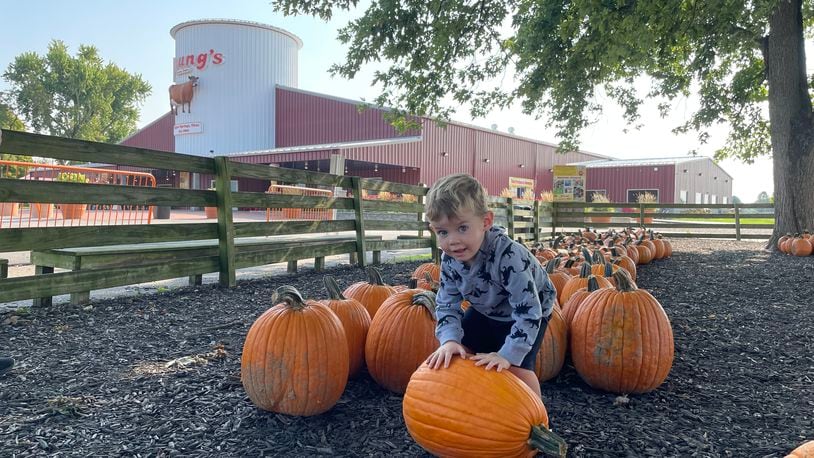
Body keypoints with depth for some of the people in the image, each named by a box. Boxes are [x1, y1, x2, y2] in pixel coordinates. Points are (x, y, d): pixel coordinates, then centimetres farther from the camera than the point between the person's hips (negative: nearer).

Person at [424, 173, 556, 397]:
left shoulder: (509, 256, -41)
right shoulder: (449, 261, -22)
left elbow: (527, 311, -38)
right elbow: (447, 304, -14)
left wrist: (508, 354, -40)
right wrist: (450, 340, -31)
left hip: (529, 310, -6)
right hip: (486, 310, 6)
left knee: (518, 368, -19)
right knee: (458, 358, 2)